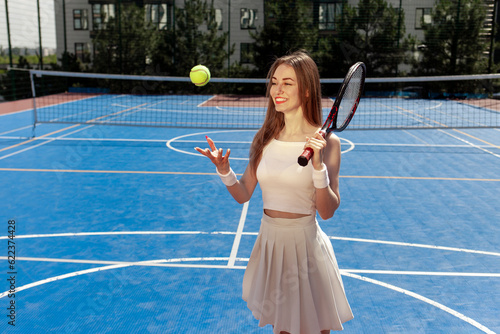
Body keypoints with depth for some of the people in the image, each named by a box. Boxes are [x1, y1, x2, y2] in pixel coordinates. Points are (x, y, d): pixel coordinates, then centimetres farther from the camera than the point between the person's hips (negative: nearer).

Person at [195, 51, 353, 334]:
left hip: (305, 244, -4)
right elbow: (243, 195, 5)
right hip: (269, 243, 4)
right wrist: (224, 170, -13)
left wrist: (317, 164, -26)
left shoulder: (325, 142, -12)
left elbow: (327, 211, -13)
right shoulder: (265, 138, 0)